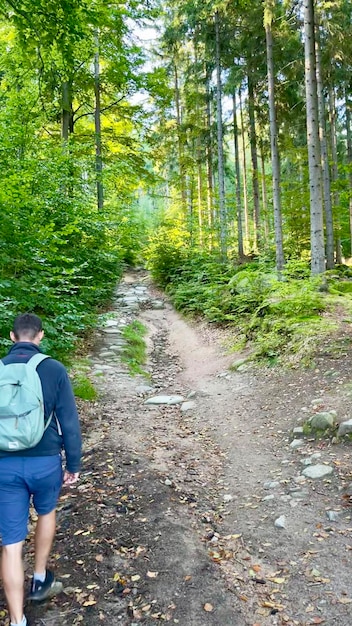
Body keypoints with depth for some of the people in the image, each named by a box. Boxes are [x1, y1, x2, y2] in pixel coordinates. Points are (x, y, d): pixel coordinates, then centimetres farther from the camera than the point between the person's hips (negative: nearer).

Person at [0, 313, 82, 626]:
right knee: (47, 512, 29)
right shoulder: (54, 369, -8)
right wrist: (73, 464, 4)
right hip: (45, 461, -1)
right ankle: (40, 580, 43)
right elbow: (69, 422, -7)